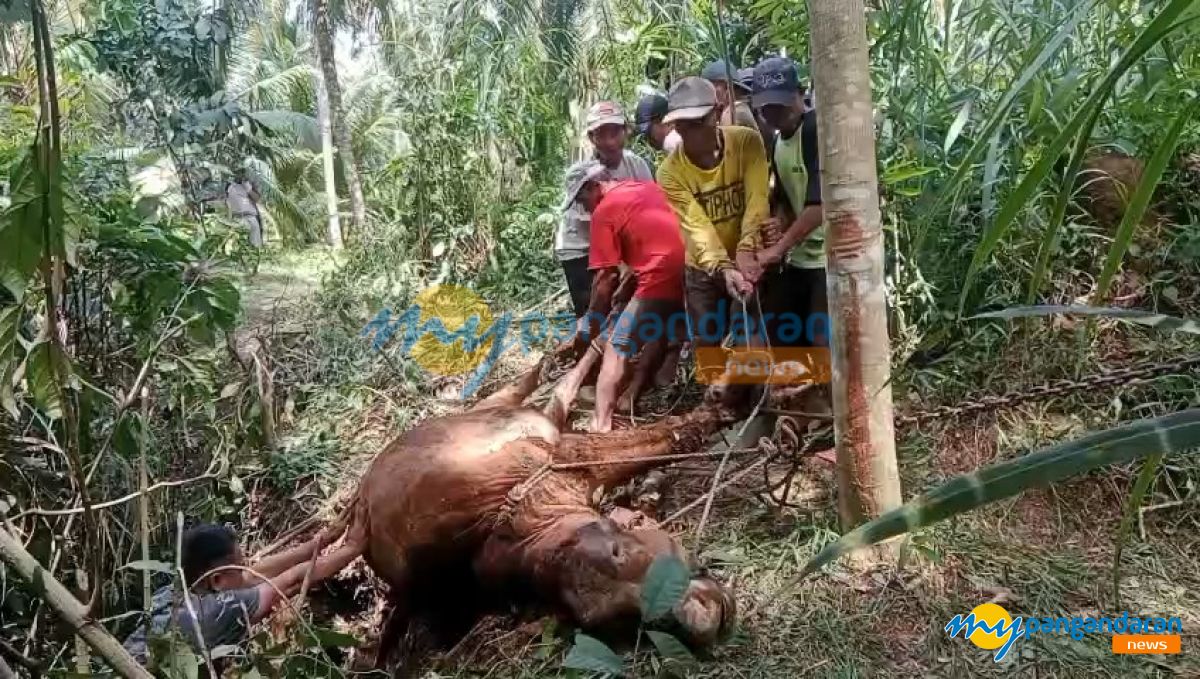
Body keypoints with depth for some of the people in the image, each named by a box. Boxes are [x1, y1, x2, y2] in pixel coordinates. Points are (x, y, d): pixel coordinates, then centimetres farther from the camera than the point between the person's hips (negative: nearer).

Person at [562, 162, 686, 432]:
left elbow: (606, 278, 0)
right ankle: (630, 397, 30)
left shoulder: (604, 211, 2)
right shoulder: (650, 187, 24)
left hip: (661, 279, -8)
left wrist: (591, 328, 9)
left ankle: (601, 425, -8)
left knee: (616, 350, -2)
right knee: (660, 333, 26)